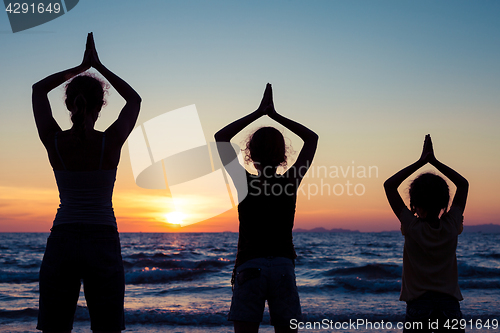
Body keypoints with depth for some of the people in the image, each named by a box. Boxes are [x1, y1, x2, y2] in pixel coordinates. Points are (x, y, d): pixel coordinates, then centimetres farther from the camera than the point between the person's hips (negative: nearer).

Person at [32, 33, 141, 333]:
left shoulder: (53, 141, -3)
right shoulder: (112, 141, -7)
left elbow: (38, 89, 16)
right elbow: (135, 99, 12)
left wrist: (81, 67, 19)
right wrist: (99, 66, 15)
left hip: (61, 243, 2)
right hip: (103, 244, -2)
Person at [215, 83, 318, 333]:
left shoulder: (245, 183, -4)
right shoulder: (291, 182, 0)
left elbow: (221, 137, 4)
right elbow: (312, 138, 14)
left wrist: (258, 113, 5)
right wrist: (274, 115, 12)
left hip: (249, 267, -2)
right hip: (284, 267, 2)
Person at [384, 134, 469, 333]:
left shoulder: (412, 227, -7)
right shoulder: (452, 226, -1)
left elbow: (389, 185, 0)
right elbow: (463, 184, 13)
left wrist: (421, 162, 2)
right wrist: (434, 161, 11)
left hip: (418, 307, -2)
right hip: (449, 305, 2)